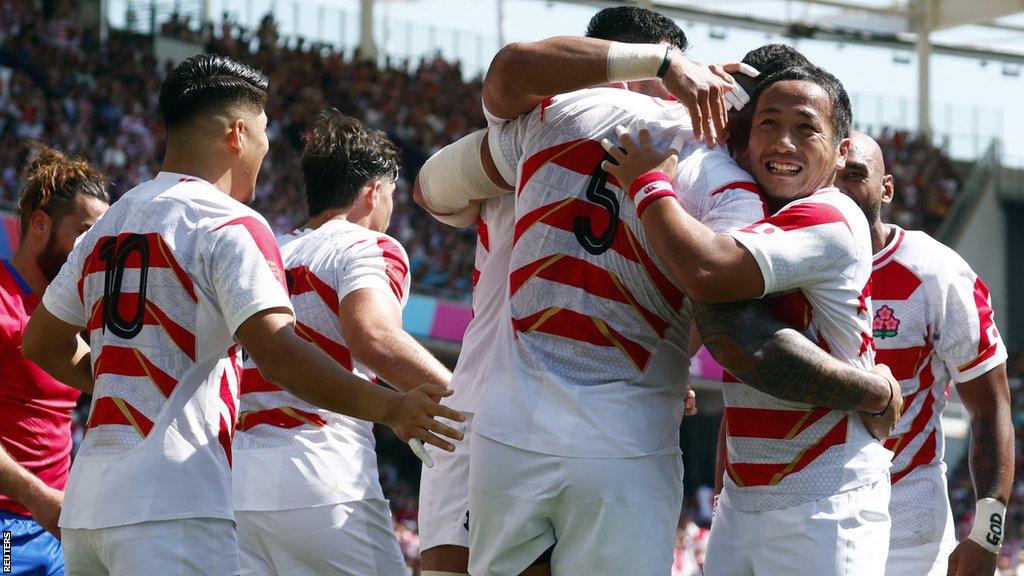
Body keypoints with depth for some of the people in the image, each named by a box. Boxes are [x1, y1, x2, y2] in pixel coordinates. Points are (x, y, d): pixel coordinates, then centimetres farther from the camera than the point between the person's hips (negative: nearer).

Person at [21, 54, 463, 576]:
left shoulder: (105, 226, 18)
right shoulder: (229, 225, -6)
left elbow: (43, 343, 29)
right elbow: (277, 352, -20)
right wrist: (389, 408, -20)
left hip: (86, 501, 8)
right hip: (171, 508, -8)